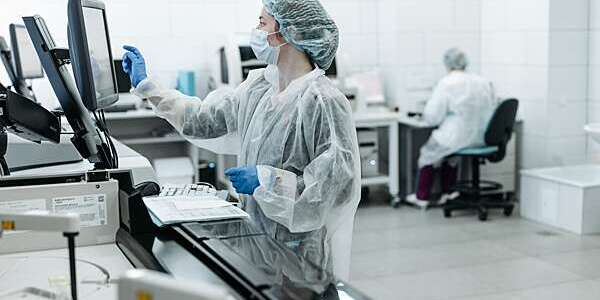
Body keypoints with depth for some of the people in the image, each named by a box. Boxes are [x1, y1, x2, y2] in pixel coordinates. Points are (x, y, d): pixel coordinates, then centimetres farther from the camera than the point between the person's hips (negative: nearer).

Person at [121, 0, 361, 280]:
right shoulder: (258, 85, 6)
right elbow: (203, 120, 16)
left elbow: (341, 182, -20)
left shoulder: (325, 101, -18)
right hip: (257, 236, 7)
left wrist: (266, 180, -19)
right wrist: (145, 85, 18)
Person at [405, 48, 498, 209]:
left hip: (457, 138, -6)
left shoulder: (447, 83, -14)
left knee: (428, 153, 23)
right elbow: (492, 112, 13)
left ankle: (422, 197, 34)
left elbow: (432, 117, -13)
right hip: (482, 139, 6)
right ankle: (449, 192, 36)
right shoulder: (485, 83, 3)